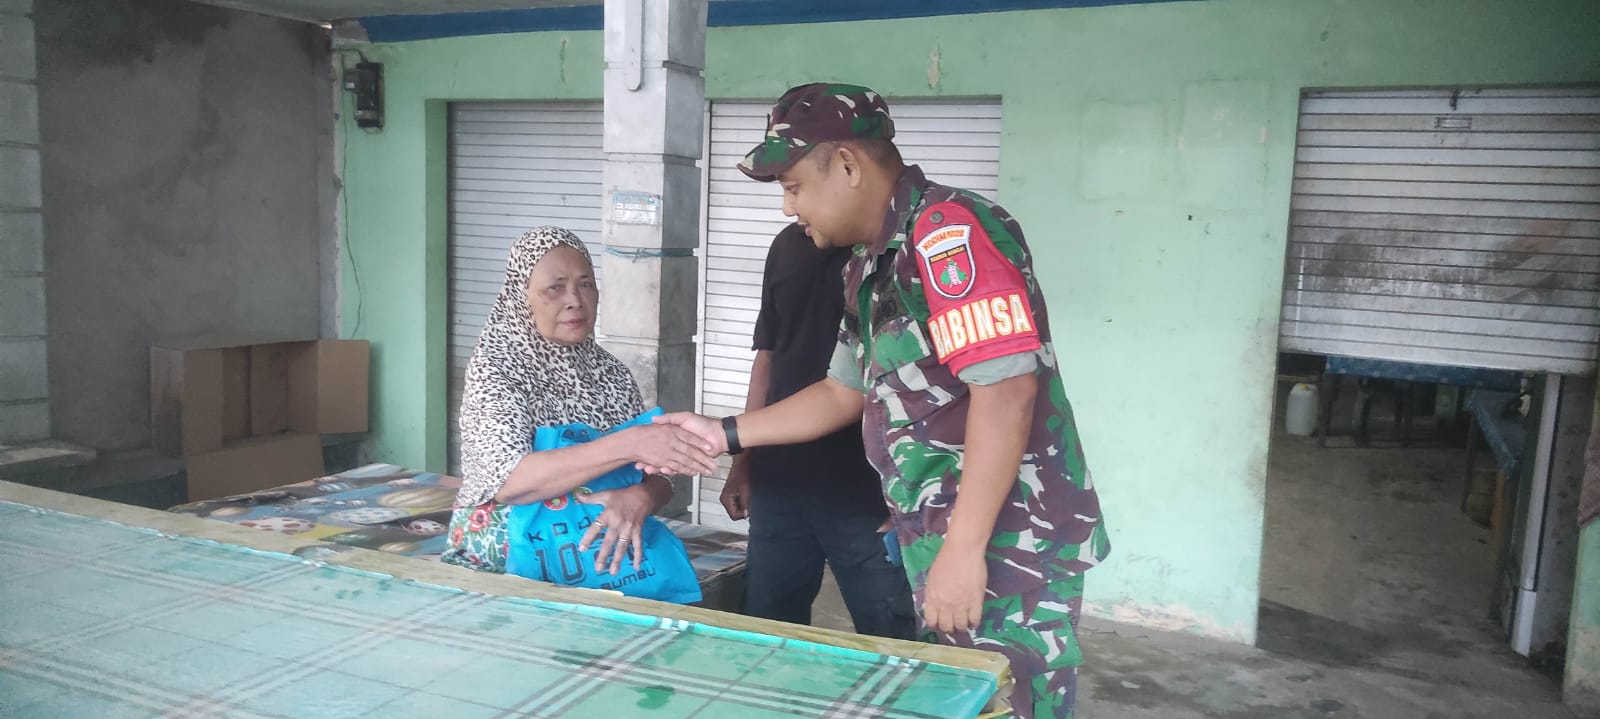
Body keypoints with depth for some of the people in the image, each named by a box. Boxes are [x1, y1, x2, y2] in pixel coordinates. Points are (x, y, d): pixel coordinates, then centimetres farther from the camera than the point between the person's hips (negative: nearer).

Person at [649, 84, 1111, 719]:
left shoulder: (948, 231, -18)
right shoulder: (869, 264, 13)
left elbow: (1006, 389, -25)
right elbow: (844, 392, 22)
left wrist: (964, 549, -24)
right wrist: (725, 435, 16)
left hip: (1006, 549, -9)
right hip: (946, 546, 9)